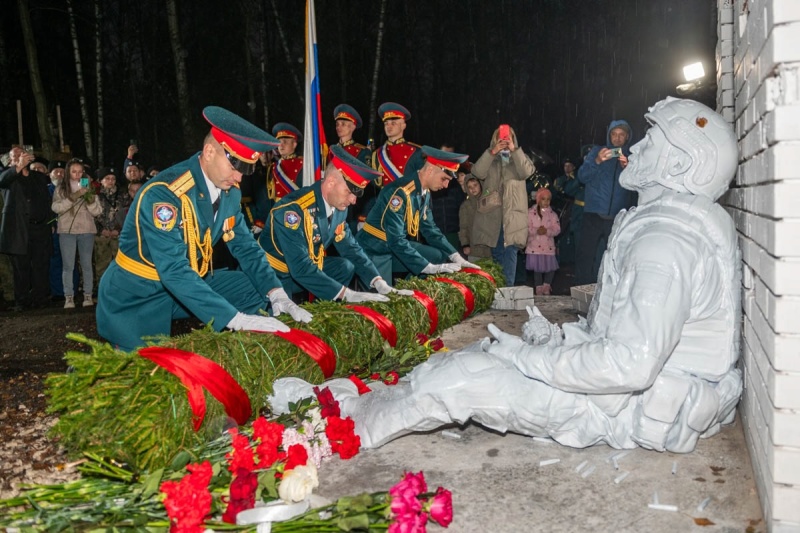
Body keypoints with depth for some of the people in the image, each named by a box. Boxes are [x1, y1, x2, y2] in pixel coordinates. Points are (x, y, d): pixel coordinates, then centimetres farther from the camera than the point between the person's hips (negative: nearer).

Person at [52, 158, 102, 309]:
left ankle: (88, 296, 8)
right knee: (68, 265, -1)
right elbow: (56, 207, -9)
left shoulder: (89, 188, 8)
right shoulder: (61, 188, 5)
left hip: (87, 231, 1)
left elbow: (97, 211, 3)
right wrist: (72, 198, -19)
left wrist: (90, 200, -16)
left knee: (87, 264, 3)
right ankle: (69, 297, 2)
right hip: (67, 231, -1)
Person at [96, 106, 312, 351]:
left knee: (258, 290, -5)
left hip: (191, 283, 7)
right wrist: (237, 319, -42)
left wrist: (277, 294, -17)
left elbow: (246, 247, 1)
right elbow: (174, 272, -36)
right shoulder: (163, 194, -28)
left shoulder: (230, 191, -6)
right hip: (137, 296, -6)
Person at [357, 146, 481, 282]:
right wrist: (430, 268, -30)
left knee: (440, 257, 1)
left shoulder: (425, 193, 0)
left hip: (397, 245, 9)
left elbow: (429, 228, 10)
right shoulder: (399, 192, -27)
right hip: (373, 250, -8)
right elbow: (396, 241, -31)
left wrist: (455, 256, -1)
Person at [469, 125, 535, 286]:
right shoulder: (490, 159, 15)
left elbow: (526, 172, -7)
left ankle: (508, 287, -12)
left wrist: (514, 150, -12)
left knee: (510, 250, -12)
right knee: (496, 252, 7)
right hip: (492, 214, 2)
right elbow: (477, 172, -5)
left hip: (513, 213, -1)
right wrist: (492, 152, -12)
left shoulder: (520, 157, 15)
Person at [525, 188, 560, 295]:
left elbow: (557, 229, -3)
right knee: (537, 269, 4)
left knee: (551, 268, 0)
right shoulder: (530, 212, 0)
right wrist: (536, 231, -23)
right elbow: (526, 228, -7)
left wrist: (547, 231, -21)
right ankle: (539, 290, 17)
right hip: (535, 246, -2)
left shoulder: (552, 214, 6)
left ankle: (546, 288, 22)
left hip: (549, 246, 2)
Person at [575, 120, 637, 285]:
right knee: (585, 256, -6)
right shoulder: (596, 152, 11)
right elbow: (582, 176, -1)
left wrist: (627, 168, -18)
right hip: (593, 215, -1)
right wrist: (596, 162, -18)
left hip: (618, 218, 1)